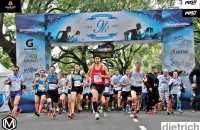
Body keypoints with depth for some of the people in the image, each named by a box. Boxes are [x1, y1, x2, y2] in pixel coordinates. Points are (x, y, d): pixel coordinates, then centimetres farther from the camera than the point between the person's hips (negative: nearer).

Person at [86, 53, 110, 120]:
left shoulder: (104, 67, -7)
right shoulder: (91, 67, 0)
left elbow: (109, 77, -6)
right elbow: (88, 74, 18)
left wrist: (102, 76, -21)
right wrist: (86, 81, 6)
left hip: (101, 85, 1)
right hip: (94, 84, -1)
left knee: (99, 100, 18)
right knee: (94, 98, -25)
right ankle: (96, 112, -22)